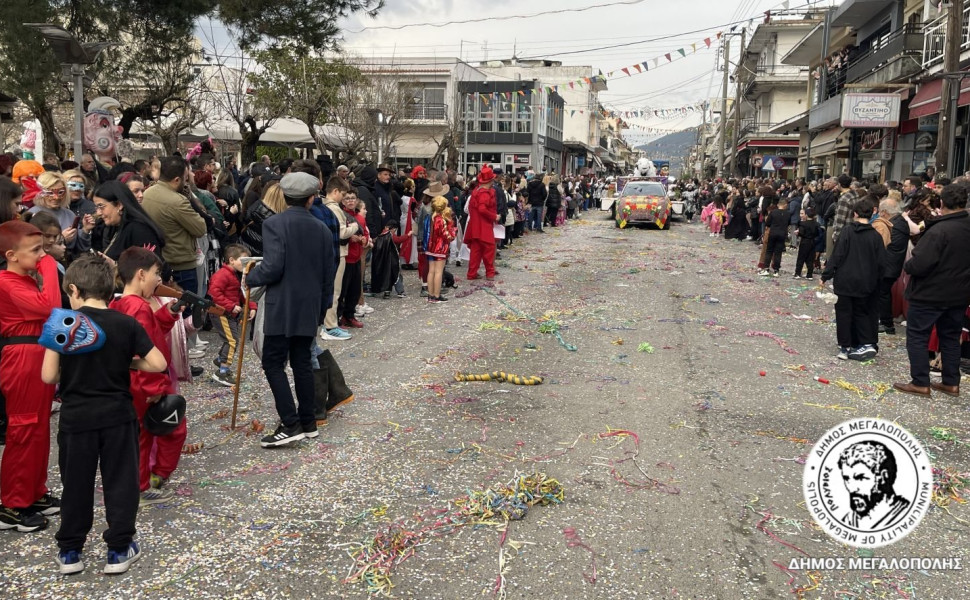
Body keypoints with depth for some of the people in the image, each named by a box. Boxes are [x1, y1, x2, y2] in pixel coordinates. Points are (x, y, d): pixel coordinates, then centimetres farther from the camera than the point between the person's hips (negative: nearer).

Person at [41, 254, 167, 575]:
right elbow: (158, 364, -8)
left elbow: (49, 376, -8)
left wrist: (71, 368, 12)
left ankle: (69, 551, 25)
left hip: (76, 417, 0)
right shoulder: (126, 324, -6)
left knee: (76, 485, 14)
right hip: (118, 416, 0)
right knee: (120, 482, 10)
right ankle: (119, 550, 16)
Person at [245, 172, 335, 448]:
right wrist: (323, 306, 22)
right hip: (310, 307, 6)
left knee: (273, 363, -1)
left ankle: (290, 424, -7)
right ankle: (308, 422, 16)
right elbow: (329, 273, 12)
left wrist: (250, 277, 0)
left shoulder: (274, 223, -10)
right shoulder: (322, 228, 8)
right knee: (302, 362, 12)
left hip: (282, 307, -6)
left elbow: (272, 267, -19)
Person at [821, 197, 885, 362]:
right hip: (865, 283, 3)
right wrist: (872, 279, 14)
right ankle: (867, 344, 6)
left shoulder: (847, 230, -9)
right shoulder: (875, 235, -1)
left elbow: (837, 255, -11)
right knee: (861, 312, 17)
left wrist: (826, 275, -7)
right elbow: (880, 262, 0)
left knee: (843, 312, 6)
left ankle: (845, 347, 7)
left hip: (845, 280, -3)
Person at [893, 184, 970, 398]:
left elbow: (919, 265, -27)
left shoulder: (939, 230, -23)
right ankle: (951, 383, 23)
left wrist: (907, 266, -5)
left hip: (930, 294, -7)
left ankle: (920, 383, 5)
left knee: (917, 336, 4)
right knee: (951, 338, 17)